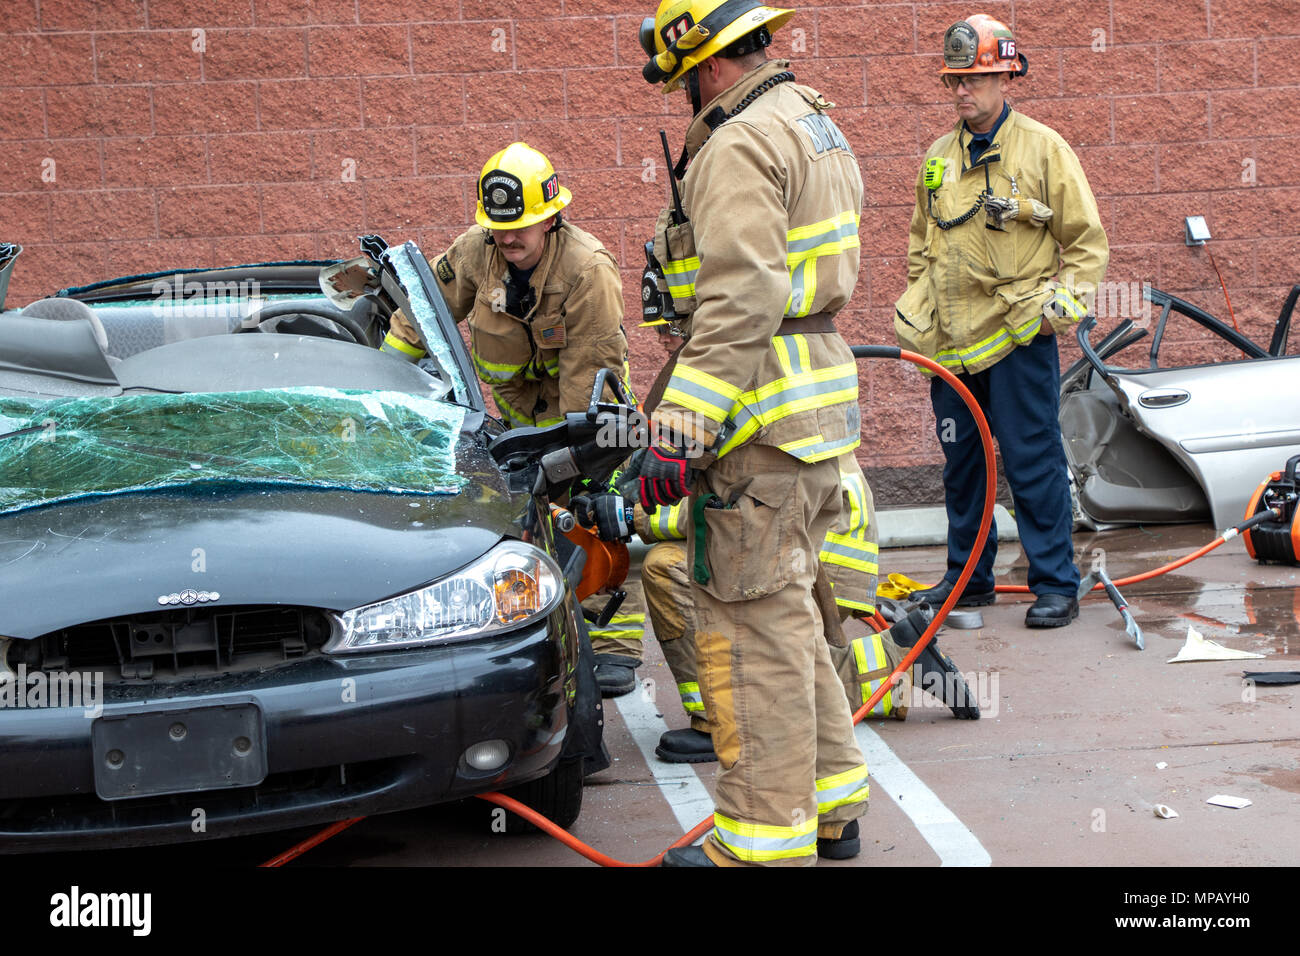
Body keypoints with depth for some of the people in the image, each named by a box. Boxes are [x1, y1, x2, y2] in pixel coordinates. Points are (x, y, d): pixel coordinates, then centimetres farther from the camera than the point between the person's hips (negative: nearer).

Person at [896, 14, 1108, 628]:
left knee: (1032, 461, -4)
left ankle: (1055, 584, 5)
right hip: (951, 340, 5)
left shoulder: (1042, 148, -3)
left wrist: (1063, 302, -9)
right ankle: (967, 577, 23)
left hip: (1019, 336, -5)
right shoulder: (938, 158, 12)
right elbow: (921, 245, 23)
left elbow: (1087, 242, 1)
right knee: (960, 460, 11)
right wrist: (915, 317, 14)